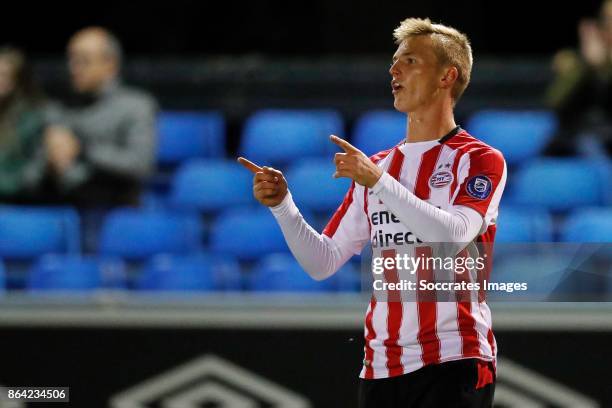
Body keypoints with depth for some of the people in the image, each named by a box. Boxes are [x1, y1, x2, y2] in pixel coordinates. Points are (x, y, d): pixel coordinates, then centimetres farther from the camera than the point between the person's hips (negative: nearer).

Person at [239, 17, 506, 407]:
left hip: (454, 364, -5)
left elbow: (452, 236, -19)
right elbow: (323, 263, 13)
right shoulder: (376, 167, 16)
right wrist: (282, 205, -2)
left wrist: (379, 182, -23)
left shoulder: (480, 160, -1)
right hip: (381, 370, 5)